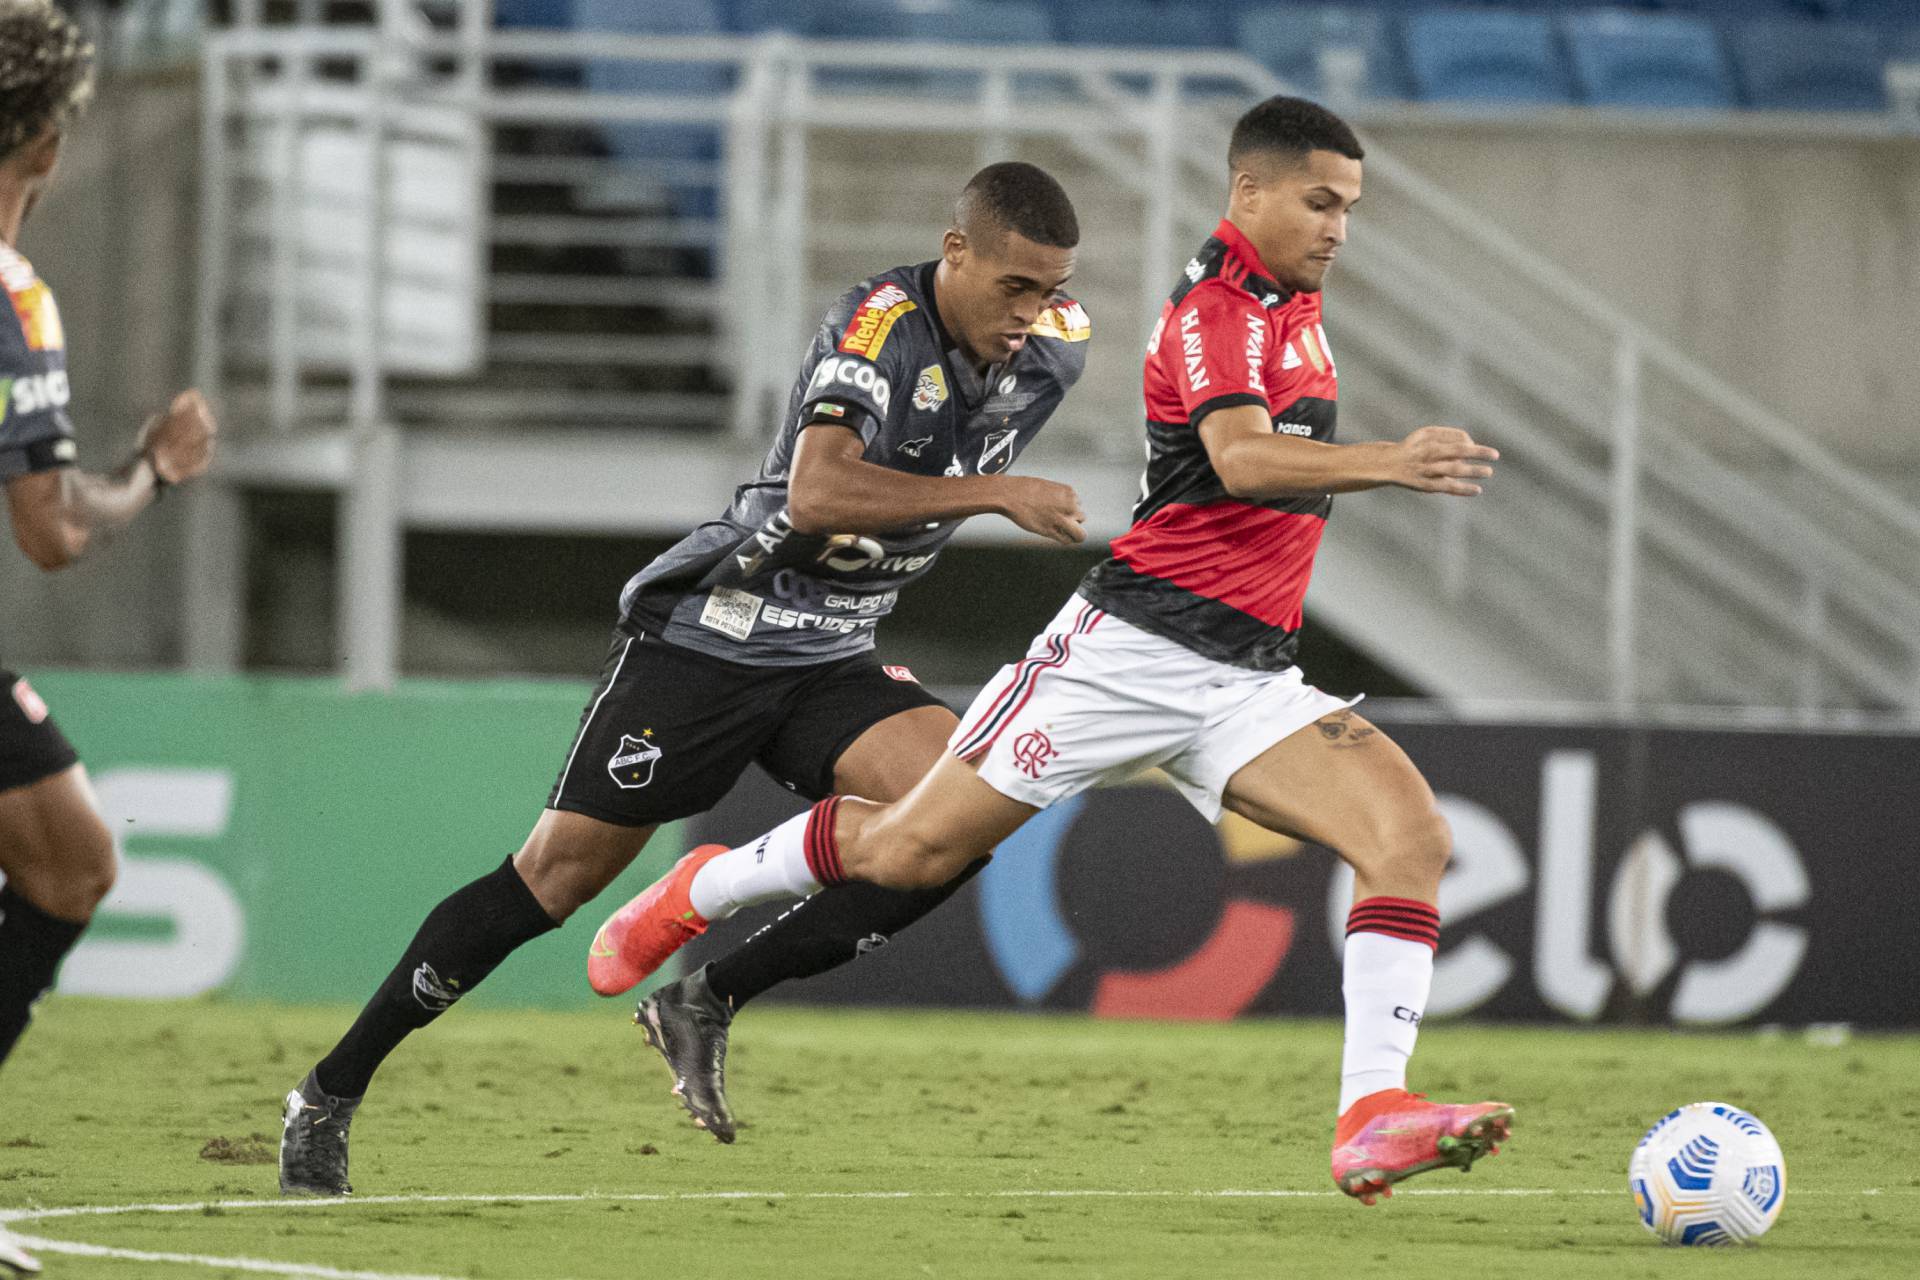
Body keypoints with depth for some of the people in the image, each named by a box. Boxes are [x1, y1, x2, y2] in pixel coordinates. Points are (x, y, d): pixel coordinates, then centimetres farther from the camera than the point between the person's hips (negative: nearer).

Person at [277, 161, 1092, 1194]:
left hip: (831, 660, 6)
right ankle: (330, 1094, 8)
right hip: (708, 633, -6)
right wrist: (994, 492, -38)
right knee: (563, 868, -6)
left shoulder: (1046, 355, 0)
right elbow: (816, 496, -38)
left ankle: (708, 1006, -10)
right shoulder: (882, 325, -22)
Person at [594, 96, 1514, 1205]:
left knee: (1414, 835, -16)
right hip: (1134, 645, -8)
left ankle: (1373, 1119, -24)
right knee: (913, 850, -2)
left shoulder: (1292, 301, 16)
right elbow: (1240, 457, -32)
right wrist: (1386, 464, -45)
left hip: (1248, 677, 8)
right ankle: (701, 890, 27)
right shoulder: (1218, 304, -13)